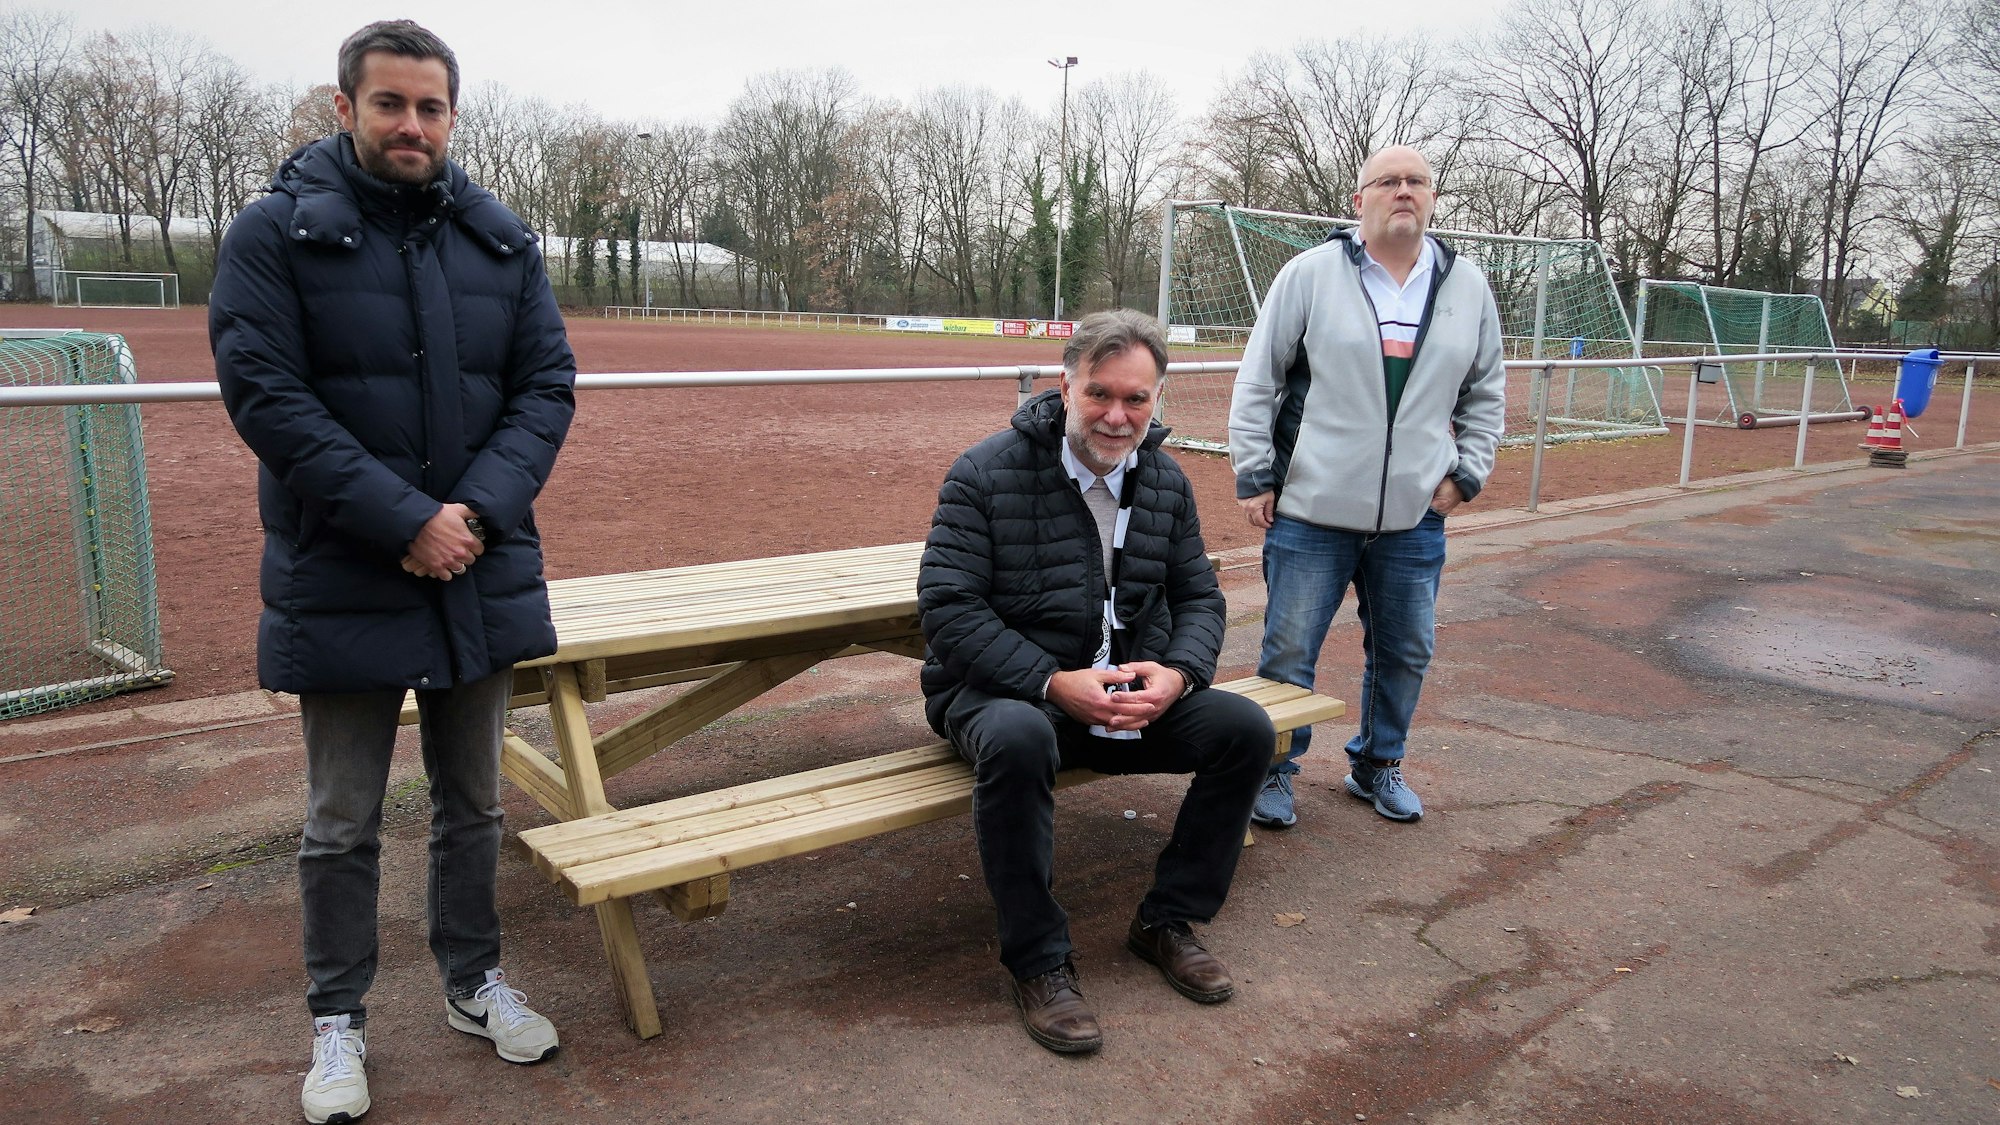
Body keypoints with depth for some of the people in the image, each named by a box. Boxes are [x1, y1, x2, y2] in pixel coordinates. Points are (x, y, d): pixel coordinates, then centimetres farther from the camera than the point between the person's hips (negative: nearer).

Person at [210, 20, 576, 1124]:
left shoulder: (500, 238, 6)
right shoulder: (276, 231, -4)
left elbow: (547, 384, 1)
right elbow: (264, 393, -13)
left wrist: (479, 510, -14)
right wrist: (403, 522, -20)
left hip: (480, 569, 4)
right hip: (343, 586, -3)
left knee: (472, 802, 17)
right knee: (343, 824, 9)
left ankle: (473, 981, 35)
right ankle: (338, 1022, 27)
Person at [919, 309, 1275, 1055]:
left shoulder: (1165, 482, 5)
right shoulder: (986, 474, -12)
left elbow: (1199, 596, 10)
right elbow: (947, 608, -17)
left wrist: (1177, 673, -13)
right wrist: (1054, 684, -26)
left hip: (1131, 694, 5)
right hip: (1001, 690, -5)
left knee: (1246, 729, -13)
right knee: (1018, 740, -39)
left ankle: (1167, 920, 5)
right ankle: (1038, 963, -19)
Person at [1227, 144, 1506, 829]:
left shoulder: (1467, 288, 8)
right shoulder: (1311, 273, -3)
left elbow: (1485, 394, 18)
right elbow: (1257, 381, -1)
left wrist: (1467, 475, 8)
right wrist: (1254, 476, -5)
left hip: (1415, 519, 4)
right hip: (1311, 514, -3)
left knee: (1405, 654, 13)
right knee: (1289, 651, 3)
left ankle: (1377, 765, 33)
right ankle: (1274, 772, 21)